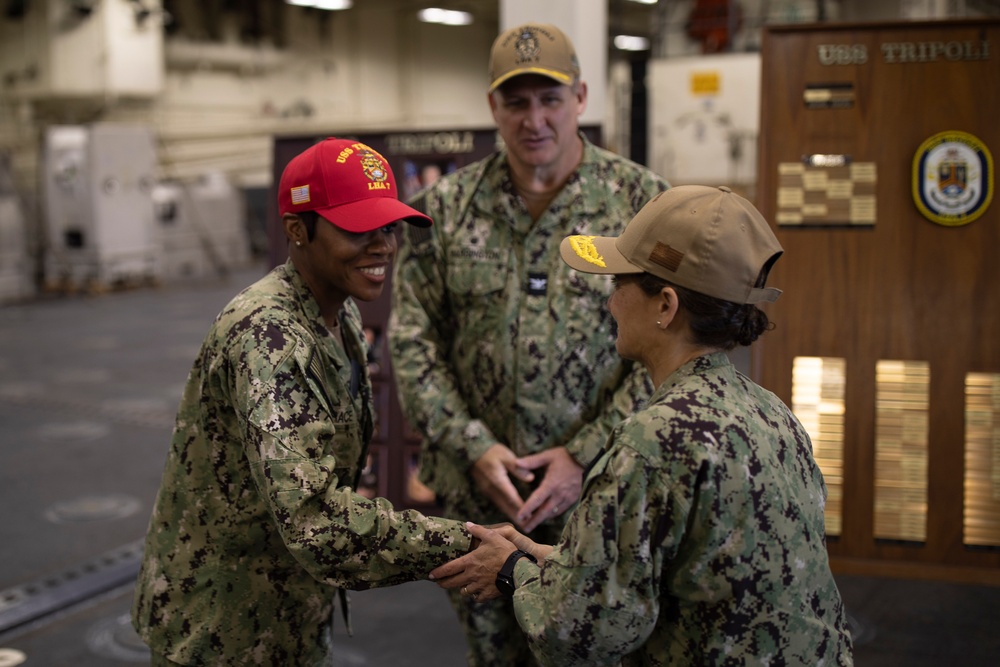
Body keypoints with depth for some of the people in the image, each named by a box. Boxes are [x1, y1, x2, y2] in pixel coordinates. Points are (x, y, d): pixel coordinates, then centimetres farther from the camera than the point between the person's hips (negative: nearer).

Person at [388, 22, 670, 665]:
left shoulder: (641, 199, -4)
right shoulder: (445, 207, 2)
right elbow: (412, 341, 1)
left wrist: (586, 455, -13)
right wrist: (473, 448, -10)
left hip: (601, 491, -2)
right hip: (478, 490, 2)